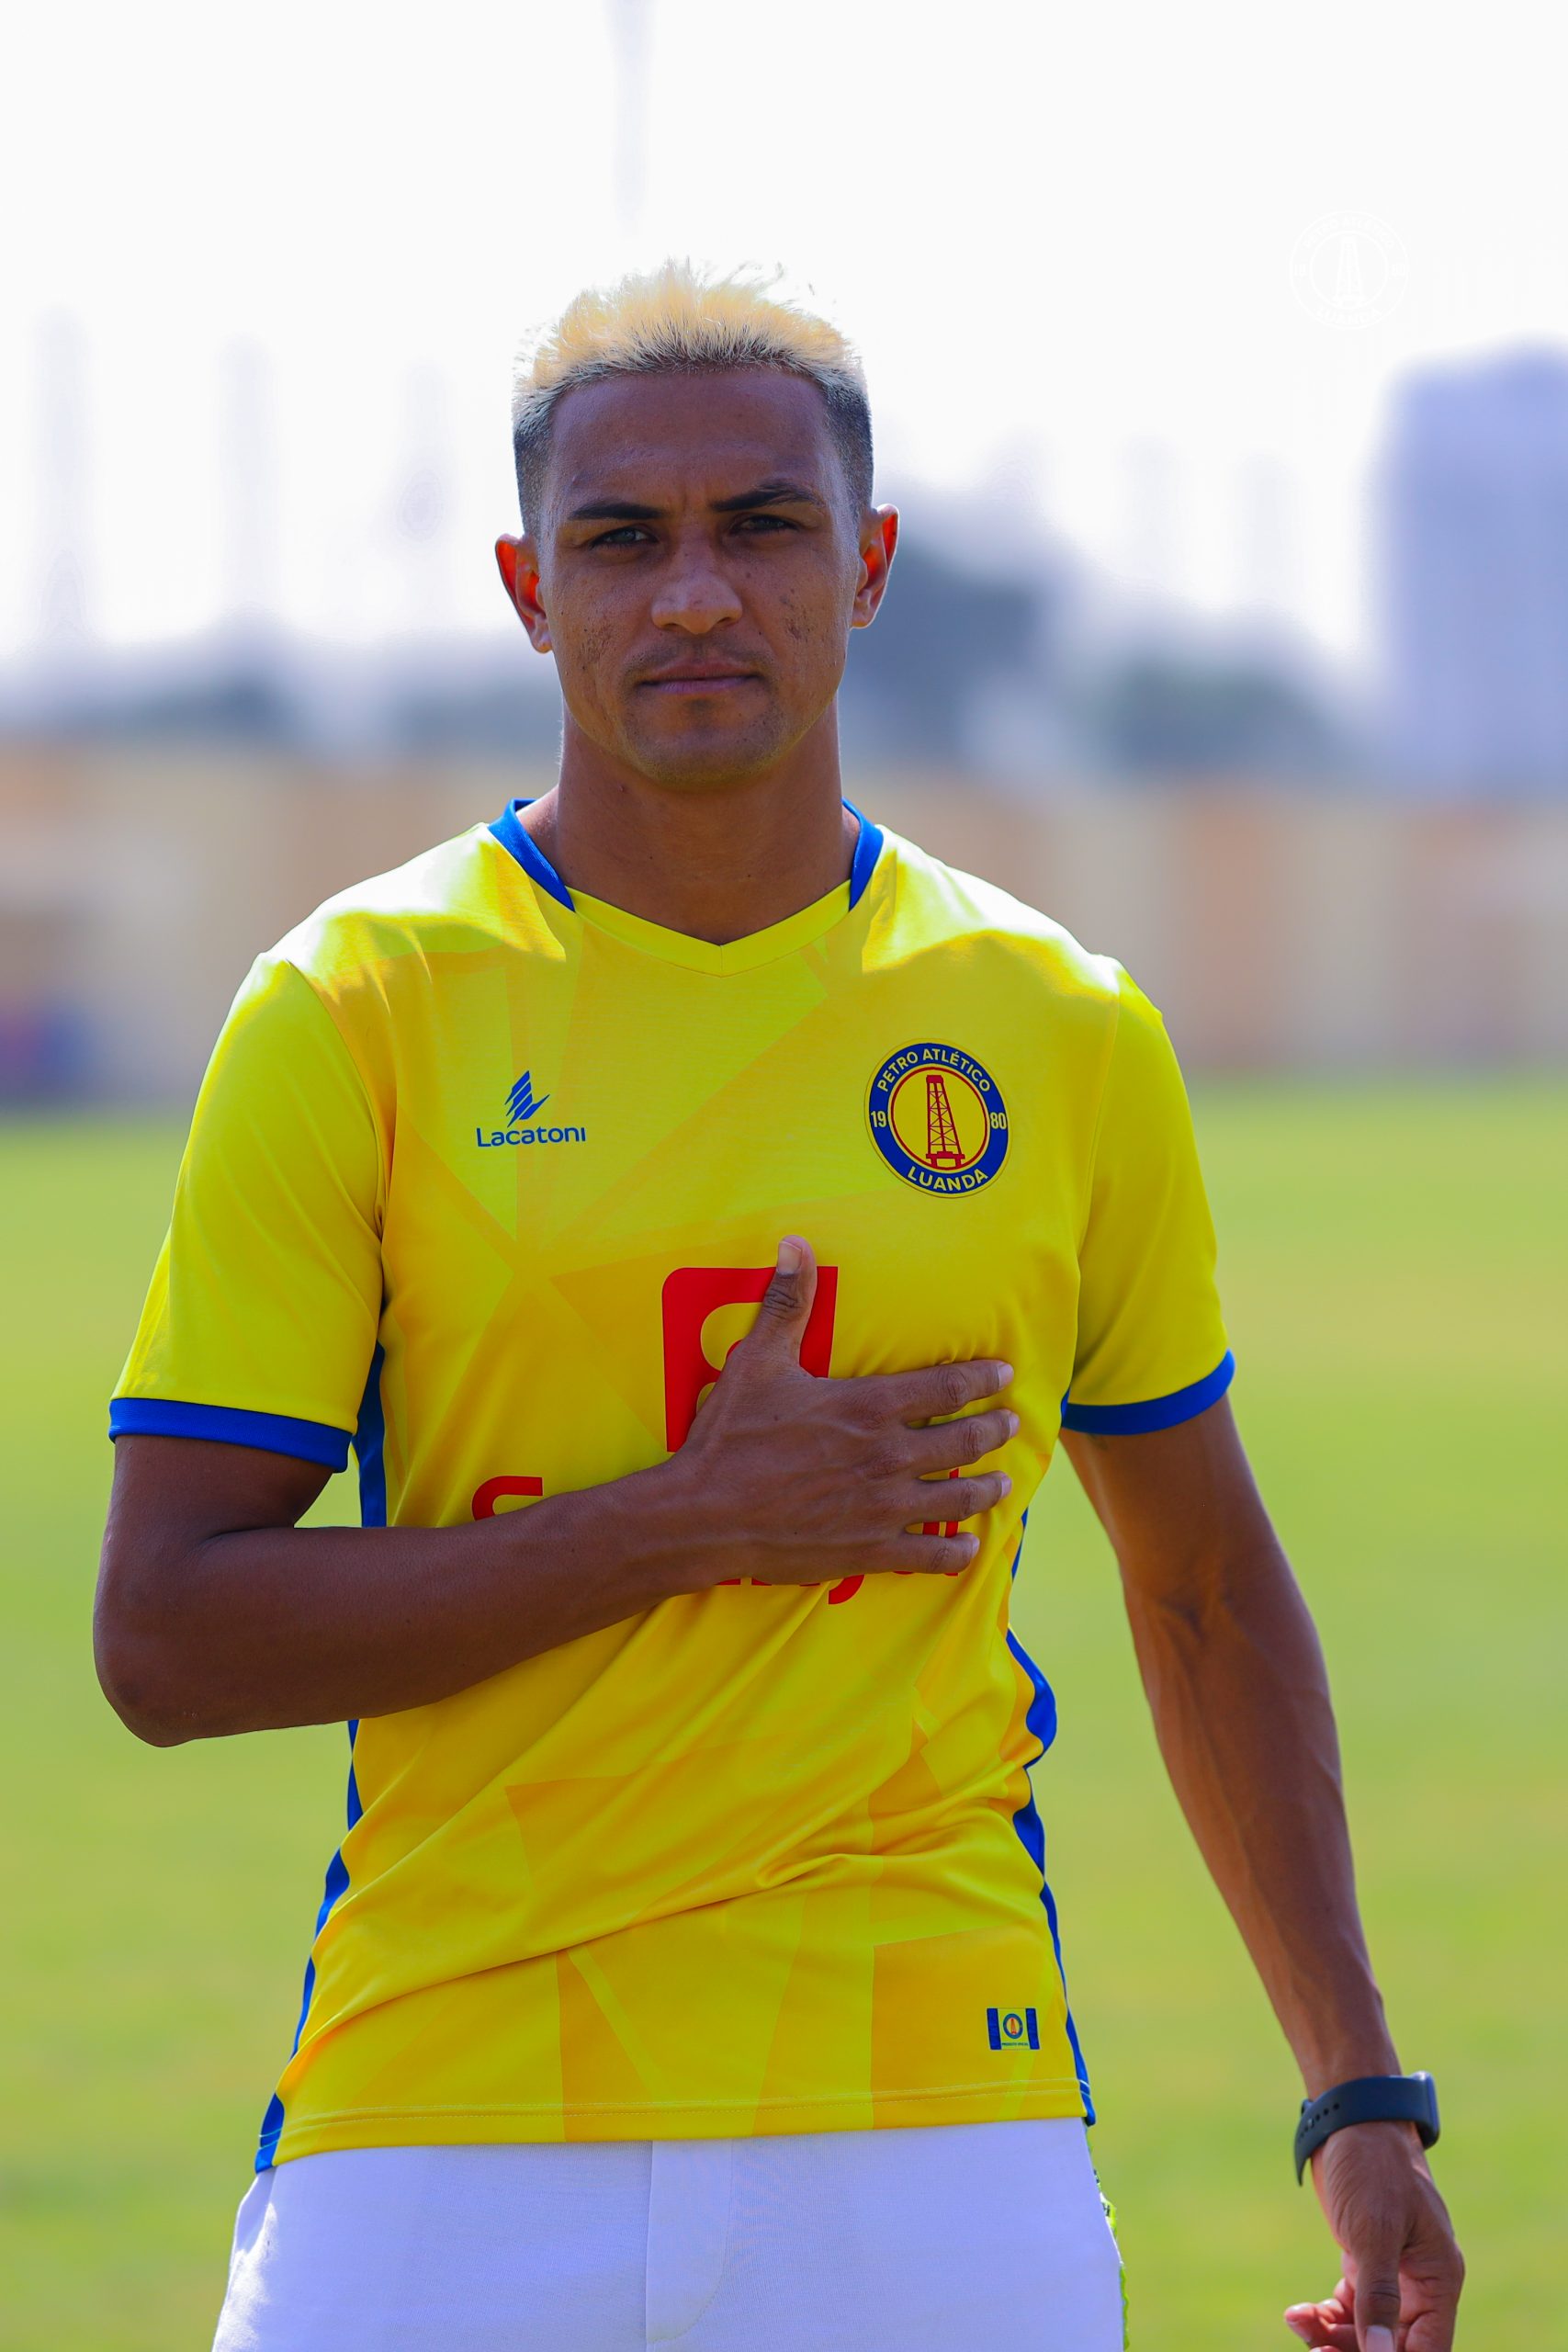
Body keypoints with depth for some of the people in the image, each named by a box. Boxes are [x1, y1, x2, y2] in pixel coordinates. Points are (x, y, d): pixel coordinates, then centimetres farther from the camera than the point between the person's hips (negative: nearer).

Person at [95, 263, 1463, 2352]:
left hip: (932, 2119, 2)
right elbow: (165, 1640, -6)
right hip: (443, 2124, -1)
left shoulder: (1063, 1035, 7)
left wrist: (1361, 2098, 13)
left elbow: (1207, 1589, 19)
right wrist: (697, 1520, -12)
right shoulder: (346, 1018, -1)